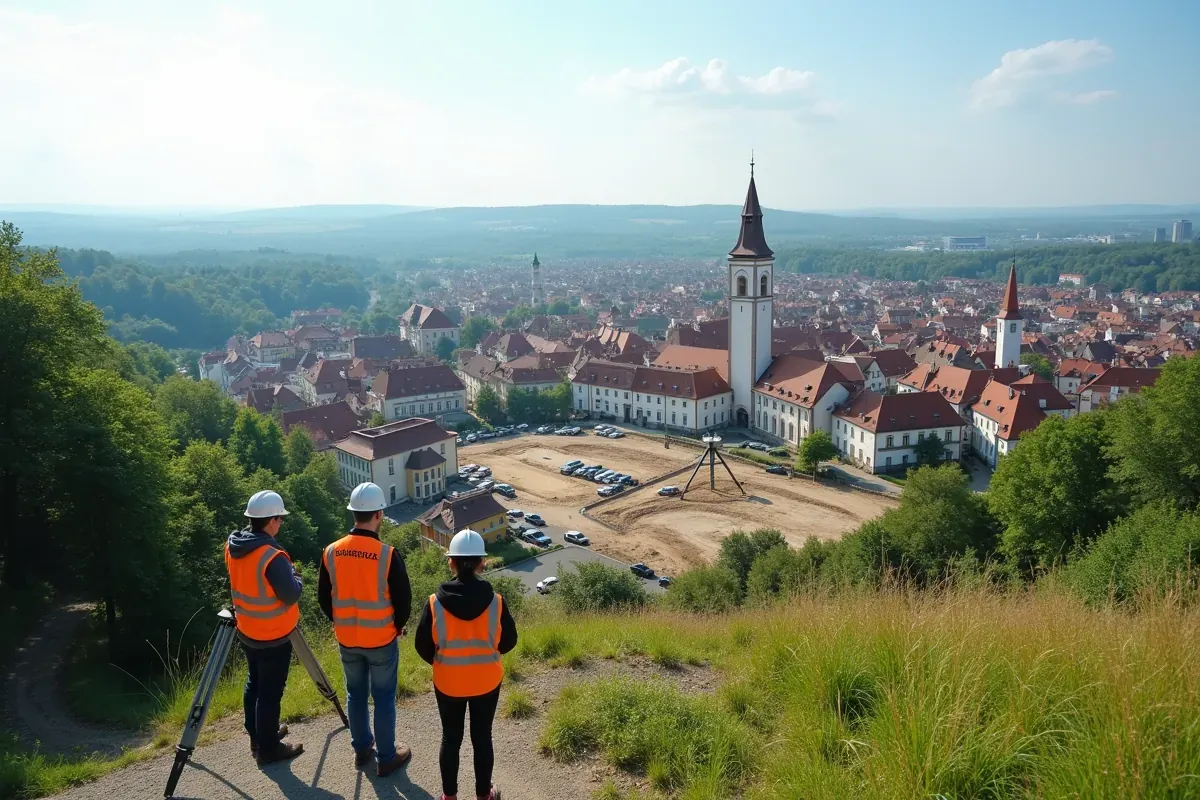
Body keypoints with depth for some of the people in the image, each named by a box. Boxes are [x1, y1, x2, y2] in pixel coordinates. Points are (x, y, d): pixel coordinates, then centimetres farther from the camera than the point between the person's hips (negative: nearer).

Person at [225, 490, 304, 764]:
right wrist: (292, 574, -4)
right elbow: (291, 595, -23)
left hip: (247, 630, 8)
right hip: (273, 636, -8)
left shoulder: (232, 546, -4)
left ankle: (258, 736, 38)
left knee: (254, 684, 22)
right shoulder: (272, 557, -29)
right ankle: (268, 748, 18)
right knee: (270, 692, 5)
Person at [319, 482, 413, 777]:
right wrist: (397, 626, 7)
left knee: (355, 694, 21)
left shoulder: (331, 552, -9)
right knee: (384, 698, 11)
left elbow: (324, 597, 2)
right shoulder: (387, 555, -21)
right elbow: (403, 599, -13)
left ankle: (361, 749, 36)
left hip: (346, 639, 4)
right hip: (381, 640, -4)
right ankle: (387, 758, 23)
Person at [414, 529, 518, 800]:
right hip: (487, 682, 0)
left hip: (447, 683, 0)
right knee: (482, 738, 17)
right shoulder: (496, 602, -17)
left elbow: (423, 646, -8)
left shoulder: (435, 603, -18)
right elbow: (508, 641, -5)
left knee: (451, 739, 18)